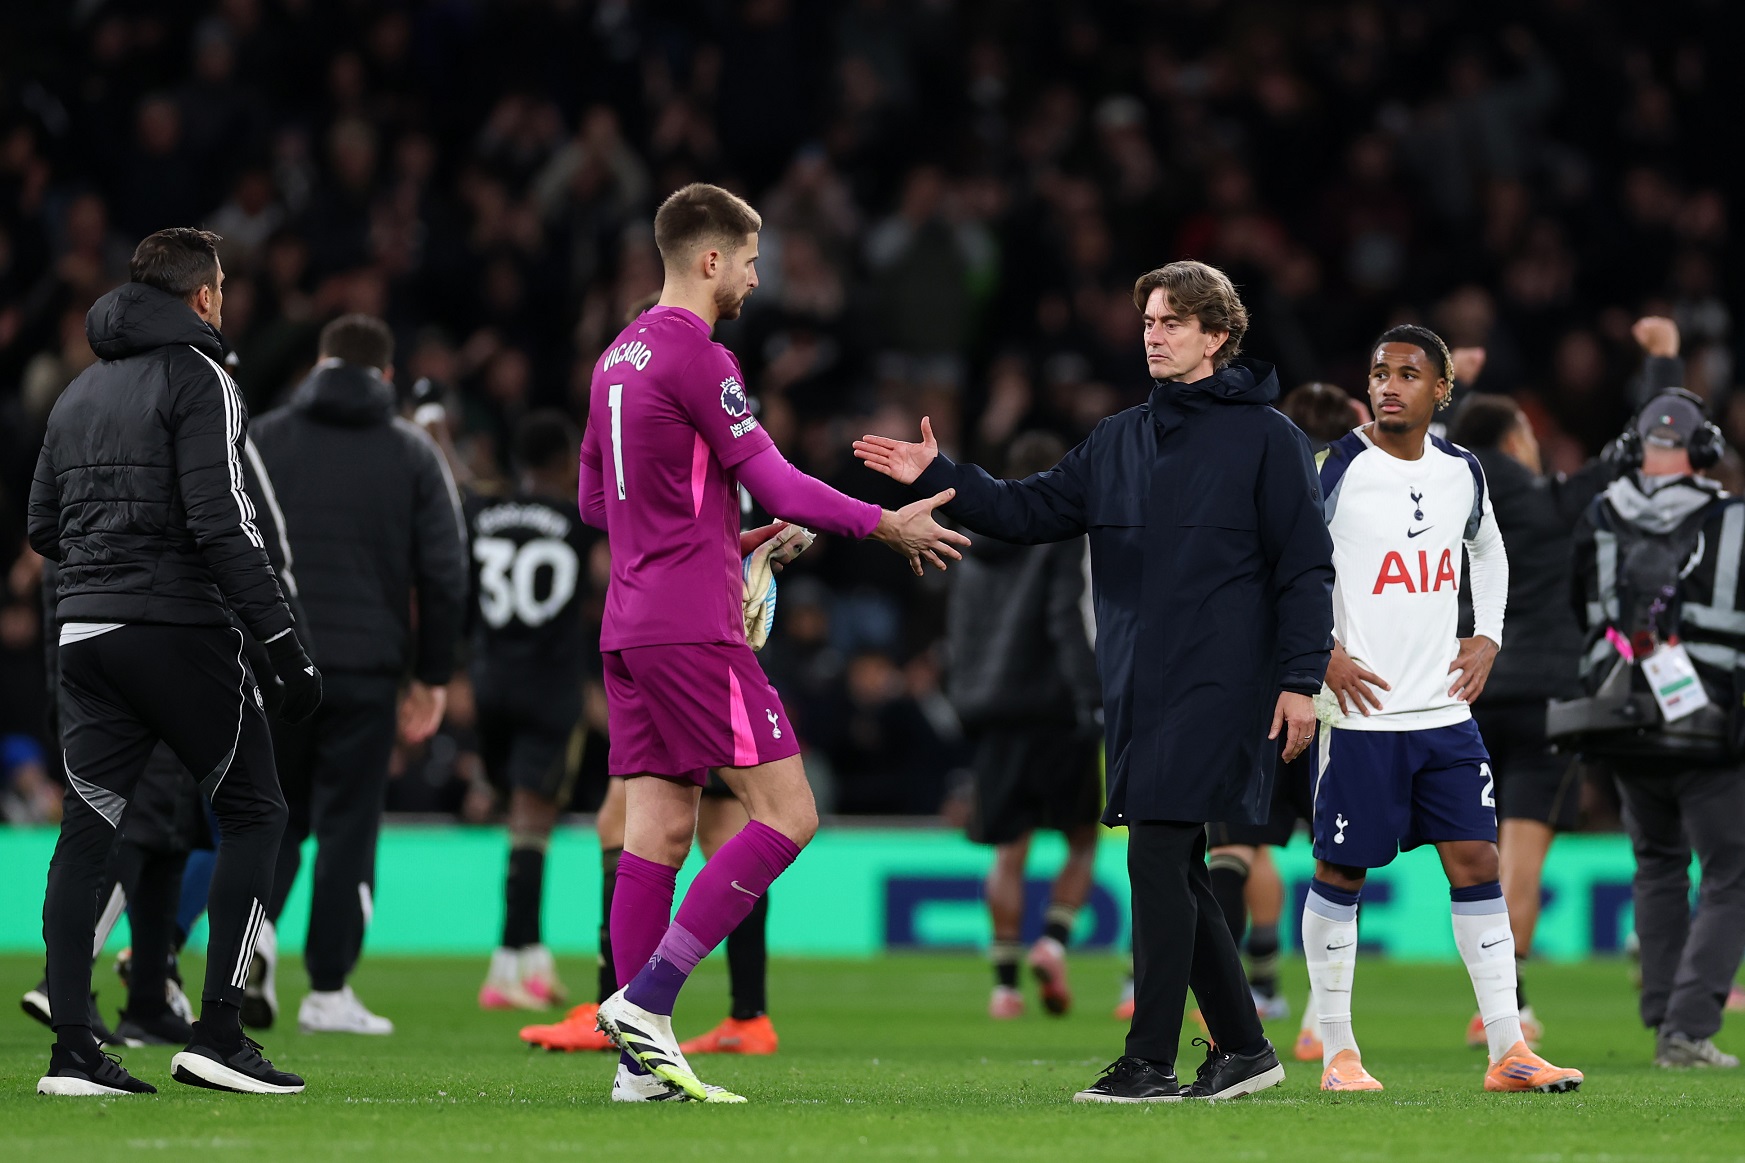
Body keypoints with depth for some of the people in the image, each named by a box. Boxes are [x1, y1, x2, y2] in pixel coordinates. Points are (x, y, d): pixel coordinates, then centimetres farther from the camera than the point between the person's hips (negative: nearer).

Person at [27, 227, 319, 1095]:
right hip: (179, 627, -7)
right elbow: (223, 525, -16)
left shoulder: (81, 389, 16)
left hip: (84, 633, 7)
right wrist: (285, 646, -16)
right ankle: (217, 1032, -4)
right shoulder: (198, 378, -6)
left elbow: (42, 527, 17)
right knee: (253, 813, 4)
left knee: (87, 831, 5)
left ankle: (72, 1051, -1)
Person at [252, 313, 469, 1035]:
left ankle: (255, 924, -12)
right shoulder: (413, 454, 5)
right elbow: (444, 574, 2)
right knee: (348, 824, 5)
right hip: (366, 669, -1)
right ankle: (328, 990, 3)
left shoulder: (263, 441, 5)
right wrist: (433, 678, 9)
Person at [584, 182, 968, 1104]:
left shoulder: (619, 358, 16)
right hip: (693, 632, -9)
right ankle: (645, 1000, -13)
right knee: (786, 815, -6)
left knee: (659, 829, 6)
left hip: (630, 631, 9)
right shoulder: (699, 359, -11)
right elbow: (774, 484, -13)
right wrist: (886, 526, -2)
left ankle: (641, 1060, 1)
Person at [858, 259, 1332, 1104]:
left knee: (1157, 855, -14)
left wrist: (1299, 680, -10)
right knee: (1174, 875, 8)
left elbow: (1305, 567, -5)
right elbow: (1030, 511, 13)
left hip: (1215, 688, -7)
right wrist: (938, 477, 1)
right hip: (1136, 688, 7)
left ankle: (1150, 1061, -12)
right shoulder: (1120, 441, 16)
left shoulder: (1266, 438, -2)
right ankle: (1243, 1048, 18)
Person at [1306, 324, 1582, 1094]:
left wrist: (1487, 637, 13)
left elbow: (1489, 553, 27)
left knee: (1477, 864, 2)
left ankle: (1507, 1051, 4)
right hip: (1358, 714, -5)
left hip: (1445, 710, 5)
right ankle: (1337, 1054, 10)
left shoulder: (1462, 473, 8)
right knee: (1341, 873, 1)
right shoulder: (1335, 467, -9)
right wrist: (1320, 654, -13)